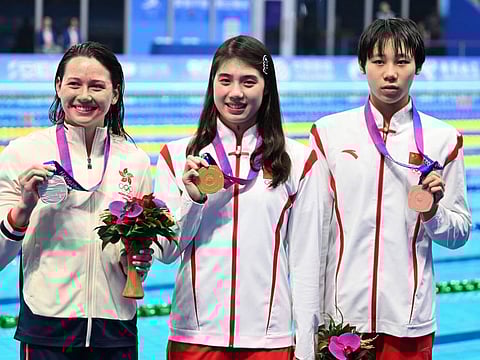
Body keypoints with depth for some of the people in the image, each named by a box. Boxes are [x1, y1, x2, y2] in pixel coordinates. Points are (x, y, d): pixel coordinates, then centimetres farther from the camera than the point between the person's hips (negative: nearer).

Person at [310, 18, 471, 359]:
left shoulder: (444, 140, 1)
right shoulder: (328, 132, 2)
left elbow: (459, 233, 6)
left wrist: (431, 212, -14)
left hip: (409, 320, 0)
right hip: (340, 313, 0)